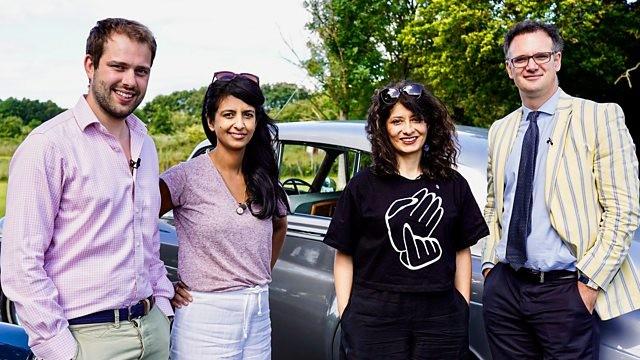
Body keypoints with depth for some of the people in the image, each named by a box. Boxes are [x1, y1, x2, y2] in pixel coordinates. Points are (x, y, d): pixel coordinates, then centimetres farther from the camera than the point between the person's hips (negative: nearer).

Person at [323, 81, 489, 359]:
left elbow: (462, 252, 11)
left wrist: (463, 310, 6)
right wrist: (345, 316, -6)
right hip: (374, 320, -2)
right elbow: (344, 257, 0)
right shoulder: (363, 186, -1)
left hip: (441, 317, 2)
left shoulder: (453, 185, 7)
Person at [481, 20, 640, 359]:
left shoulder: (600, 117, -4)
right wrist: (489, 262, 7)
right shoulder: (499, 130, 11)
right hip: (503, 287, 5)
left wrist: (591, 280, -13)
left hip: (565, 290, -4)